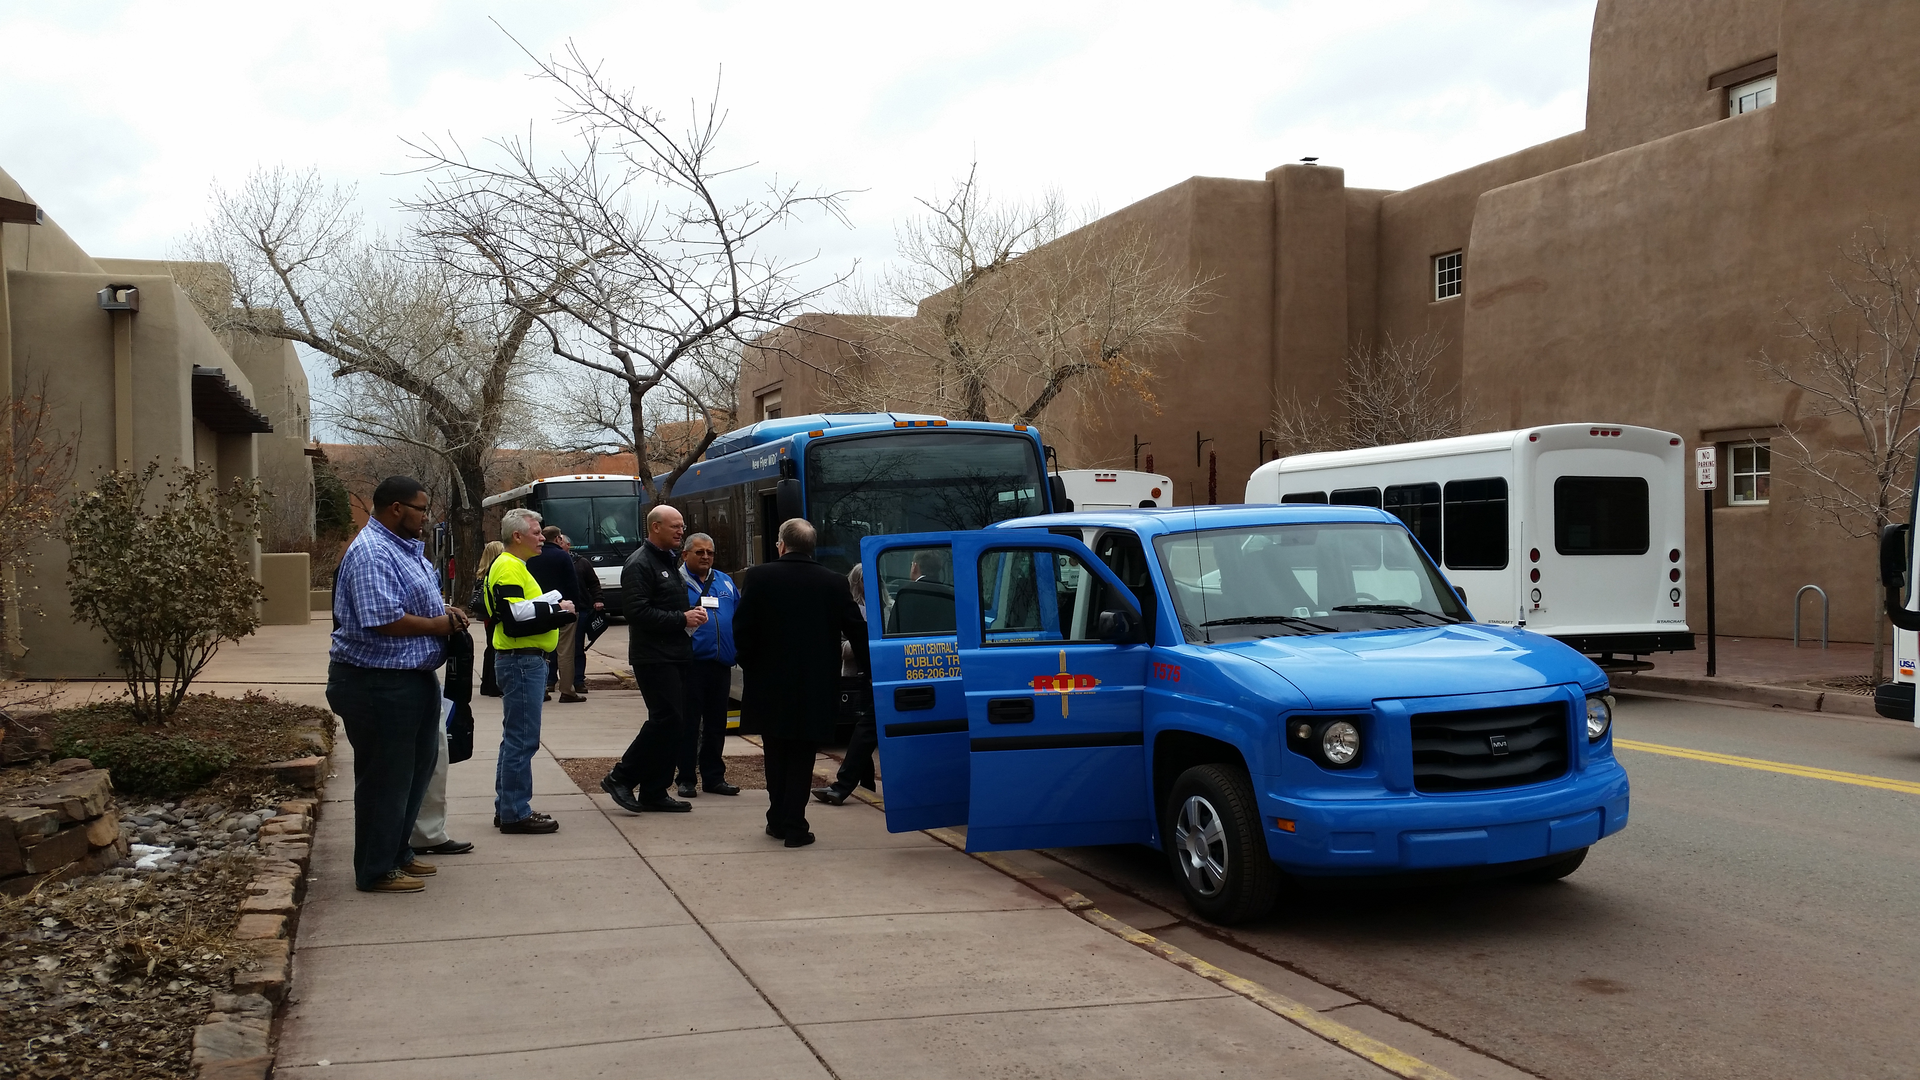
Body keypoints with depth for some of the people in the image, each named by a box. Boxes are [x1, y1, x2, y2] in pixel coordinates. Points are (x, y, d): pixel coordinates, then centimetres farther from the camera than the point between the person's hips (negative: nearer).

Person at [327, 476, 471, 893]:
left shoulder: (406, 548, 14)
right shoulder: (371, 553, -19)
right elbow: (384, 620, -28)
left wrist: (445, 612, 6)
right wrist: (437, 625, -15)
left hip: (413, 678, 11)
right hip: (378, 682, -11)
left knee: (417, 766, 19)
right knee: (384, 777, -1)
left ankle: (397, 851, 33)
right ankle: (376, 870, 10)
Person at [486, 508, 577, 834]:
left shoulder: (515, 567, 20)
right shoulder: (509, 568, -14)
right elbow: (515, 620, -24)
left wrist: (558, 612, 4)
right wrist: (557, 610, -14)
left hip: (526, 661, 11)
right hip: (521, 661, -11)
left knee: (516, 738, 15)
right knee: (522, 739, -7)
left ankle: (508, 808, 22)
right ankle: (515, 813, -3)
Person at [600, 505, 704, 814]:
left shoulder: (669, 561, 20)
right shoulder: (639, 564, -11)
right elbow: (639, 612, -21)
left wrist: (693, 612, 9)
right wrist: (682, 619, -19)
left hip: (676, 655, 10)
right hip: (653, 657, -10)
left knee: (671, 722, 8)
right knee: (667, 719, -14)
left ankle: (654, 793, 13)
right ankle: (621, 778, -3)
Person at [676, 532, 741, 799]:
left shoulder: (725, 581, 15)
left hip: (720, 664, 5)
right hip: (691, 664, -5)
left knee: (716, 724, 11)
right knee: (689, 724, -1)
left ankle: (714, 777, 19)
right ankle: (686, 779, 7)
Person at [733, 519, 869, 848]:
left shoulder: (759, 577, -6)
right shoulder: (834, 583, -3)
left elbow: (741, 630, -6)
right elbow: (857, 632, 0)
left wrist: (750, 666, 8)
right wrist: (869, 671, 10)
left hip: (769, 685, 0)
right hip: (815, 690, 0)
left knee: (776, 758, 16)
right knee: (801, 759, 6)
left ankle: (777, 820, 21)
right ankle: (794, 826, 3)